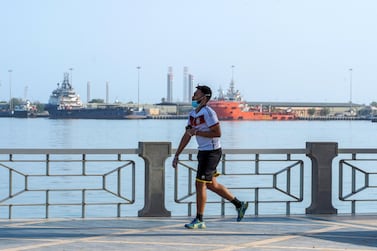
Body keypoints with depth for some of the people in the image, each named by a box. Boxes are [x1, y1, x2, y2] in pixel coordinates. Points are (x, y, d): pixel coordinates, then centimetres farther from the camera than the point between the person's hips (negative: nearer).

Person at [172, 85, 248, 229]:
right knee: (212, 185, 15)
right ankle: (239, 204, 30)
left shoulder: (208, 112, -16)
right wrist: (177, 155, 10)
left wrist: (197, 132, -21)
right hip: (202, 152, 9)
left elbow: (217, 133, -20)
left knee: (200, 184, -9)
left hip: (212, 152, -9)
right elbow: (187, 136, 13)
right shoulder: (192, 114, 11)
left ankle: (199, 220, -2)